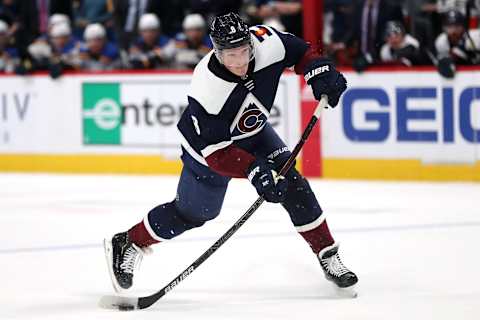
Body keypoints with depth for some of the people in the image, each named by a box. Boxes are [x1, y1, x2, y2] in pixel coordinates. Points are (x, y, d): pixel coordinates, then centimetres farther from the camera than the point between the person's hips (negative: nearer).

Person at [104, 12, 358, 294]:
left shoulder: (266, 43, -29)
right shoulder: (206, 89, -40)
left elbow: (297, 49, -5)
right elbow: (215, 150, -36)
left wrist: (319, 70, -22)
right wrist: (254, 170, -46)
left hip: (253, 132, 5)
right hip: (209, 143, -5)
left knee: (293, 185, -8)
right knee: (193, 212, 6)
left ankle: (328, 255, 4)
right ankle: (127, 245, 26)